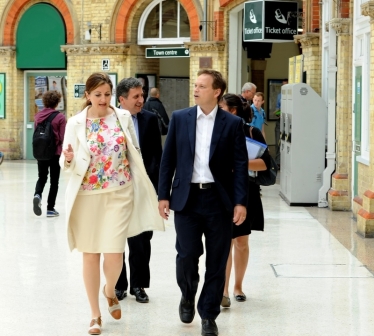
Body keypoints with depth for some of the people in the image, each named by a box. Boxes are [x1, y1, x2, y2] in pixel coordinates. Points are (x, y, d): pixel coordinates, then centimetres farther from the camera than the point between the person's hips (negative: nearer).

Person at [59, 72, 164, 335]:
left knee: (114, 253, -8)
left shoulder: (123, 117, 1)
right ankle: (96, 314, 19)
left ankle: (110, 291, 27)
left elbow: (135, 153, 9)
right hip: (87, 195, 0)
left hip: (119, 193, 0)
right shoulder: (76, 123, -3)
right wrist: (69, 160, -24)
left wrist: (141, 184, 9)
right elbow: (68, 164, -1)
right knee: (90, 254, 6)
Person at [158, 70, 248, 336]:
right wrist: (163, 195, 1)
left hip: (219, 200, 0)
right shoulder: (180, 118, 4)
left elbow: (240, 165, -2)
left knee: (216, 261, 4)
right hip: (187, 198, 0)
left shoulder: (232, 123, 0)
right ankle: (188, 296, 27)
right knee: (186, 256, -3)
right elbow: (168, 159, 6)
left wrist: (241, 202, -8)